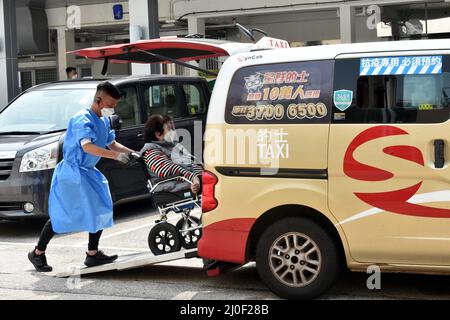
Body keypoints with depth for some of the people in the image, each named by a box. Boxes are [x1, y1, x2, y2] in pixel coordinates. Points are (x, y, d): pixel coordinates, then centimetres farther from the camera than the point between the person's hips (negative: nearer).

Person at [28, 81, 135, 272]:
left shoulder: (104, 121, 8)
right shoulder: (83, 119, -20)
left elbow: (112, 143, 17)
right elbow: (87, 146, -35)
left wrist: (132, 153, 1)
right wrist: (115, 155, -41)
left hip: (88, 172, 9)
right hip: (71, 172, -9)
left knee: (100, 210, 4)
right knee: (61, 216, -5)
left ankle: (93, 254, 13)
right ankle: (38, 253, 11)